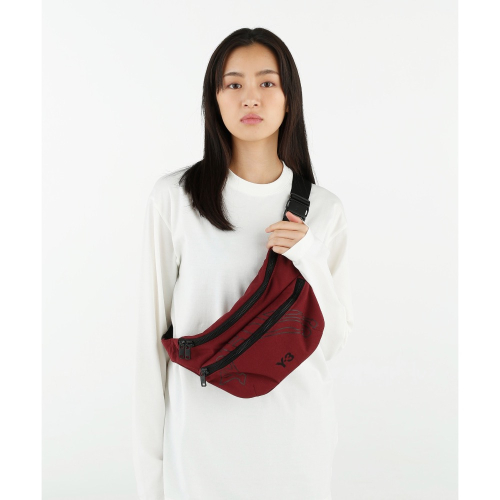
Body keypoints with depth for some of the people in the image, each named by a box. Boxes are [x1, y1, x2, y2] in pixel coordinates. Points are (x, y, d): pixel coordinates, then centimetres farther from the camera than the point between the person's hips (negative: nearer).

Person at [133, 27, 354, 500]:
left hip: (297, 430, 2)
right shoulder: (174, 197, -8)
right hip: (203, 430, -1)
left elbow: (333, 340, 2)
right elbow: (153, 332, -4)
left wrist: (309, 260, -15)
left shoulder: (323, 209, -1)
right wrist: (149, 461, -1)